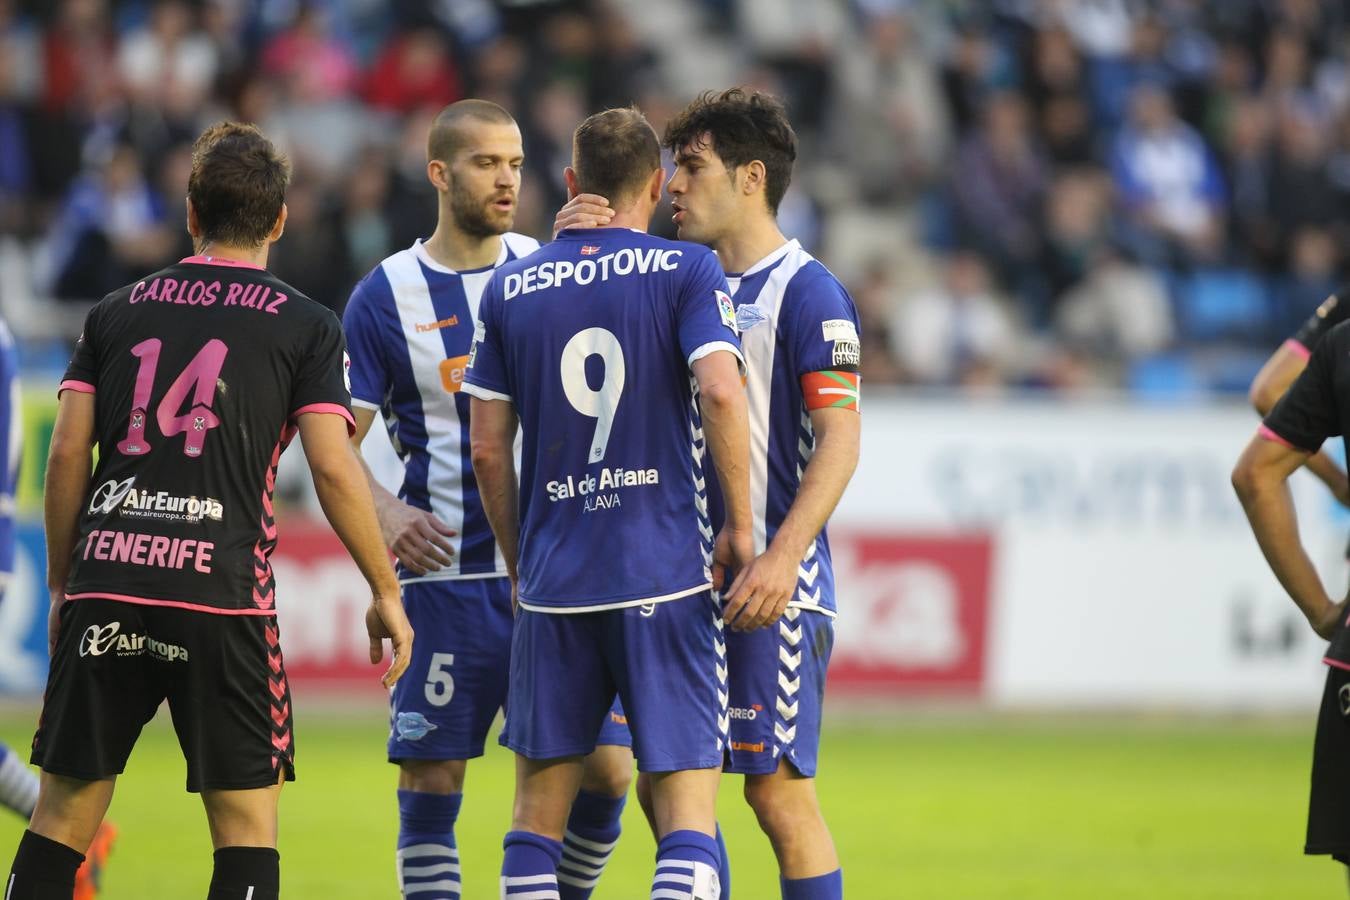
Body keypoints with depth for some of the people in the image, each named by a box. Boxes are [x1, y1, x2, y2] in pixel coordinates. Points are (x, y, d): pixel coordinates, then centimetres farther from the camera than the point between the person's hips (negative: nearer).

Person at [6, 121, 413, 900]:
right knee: (248, 823, 3)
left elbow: (67, 456, 9)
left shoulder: (118, 312, 13)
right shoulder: (306, 328, 5)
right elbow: (334, 469, -3)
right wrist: (386, 593, 6)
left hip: (105, 585, 3)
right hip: (223, 594, -3)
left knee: (63, 815, 8)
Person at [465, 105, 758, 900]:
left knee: (540, 803, 11)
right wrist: (740, 527, -6)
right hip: (668, 578, -3)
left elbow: (488, 448, 7)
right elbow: (720, 392, -16)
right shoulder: (686, 272, -1)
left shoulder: (510, 289, 8)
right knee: (687, 802, -3)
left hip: (554, 586, 3)